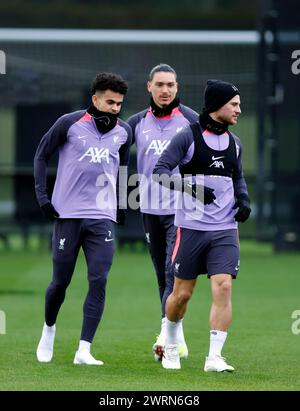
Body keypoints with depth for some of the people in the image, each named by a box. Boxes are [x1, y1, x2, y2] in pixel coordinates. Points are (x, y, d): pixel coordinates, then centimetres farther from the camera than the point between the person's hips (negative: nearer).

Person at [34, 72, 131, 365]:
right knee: (60, 282, 3)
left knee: (98, 281, -10)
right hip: (67, 214, -2)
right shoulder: (70, 123, -5)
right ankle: (49, 329, 32)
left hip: (103, 217, 2)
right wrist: (41, 195, -4)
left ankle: (84, 350, -10)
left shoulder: (123, 131, 6)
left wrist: (122, 205, 19)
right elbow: (42, 155, 4)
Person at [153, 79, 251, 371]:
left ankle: (214, 357, -11)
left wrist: (243, 200, 6)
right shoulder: (188, 136, -5)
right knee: (182, 293, 5)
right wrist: (190, 187, -24)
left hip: (225, 229, 4)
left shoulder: (234, 143, 12)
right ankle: (170, 346, 31)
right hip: (191, 227, -4)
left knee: (223, 287, -13)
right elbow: (159, 170, -10)